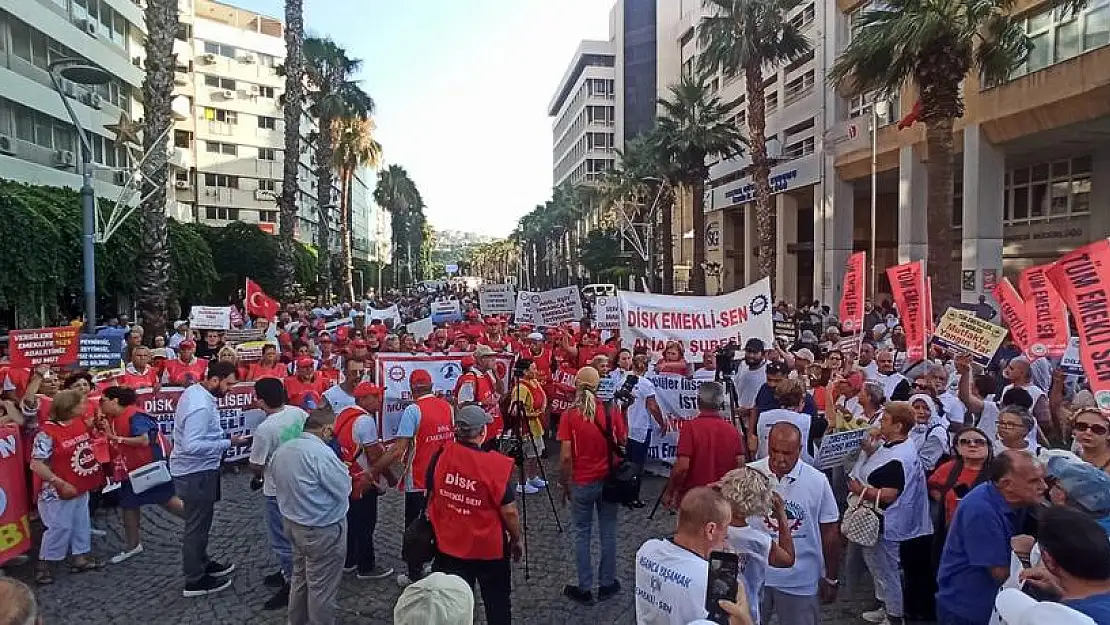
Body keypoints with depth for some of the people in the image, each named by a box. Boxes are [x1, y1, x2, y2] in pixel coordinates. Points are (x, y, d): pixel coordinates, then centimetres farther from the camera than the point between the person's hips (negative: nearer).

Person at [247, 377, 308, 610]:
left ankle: (291, 584, 18)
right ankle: (287, 571, 40)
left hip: (278, 490, -7)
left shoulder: (264, 429, -25)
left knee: (282, 539, 8)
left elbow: (256, 466, -14)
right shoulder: (299, 412, -8)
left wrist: (259, 476, 8)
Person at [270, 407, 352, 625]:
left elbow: (278, 481, 13)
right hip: (322, 530, -9)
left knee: (300, 575, 26)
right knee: (321, 585, 8)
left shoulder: (281, 451, 1)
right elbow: (345, 489, -19)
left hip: (292, 523, 9)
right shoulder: (321, 452, -26)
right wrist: (342, 470, -2)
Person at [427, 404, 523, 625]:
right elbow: (509, 511, -17)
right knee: (497, 602, 19)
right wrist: (517, 540, 1)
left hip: (449, 545, 4)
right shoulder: (497, 465, -23)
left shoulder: (441, 456, -12)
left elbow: (431, 497, 2)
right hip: (489, 548, -3)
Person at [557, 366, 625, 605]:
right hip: (609, 481, 2)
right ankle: (607, 584, 26)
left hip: (582, 483, -2)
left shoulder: (570, 415, -12)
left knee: (582, 535, 11)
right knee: (608, 533, 14)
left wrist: (564, 485, 1)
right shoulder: (611, 411, -6)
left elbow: (566, 456, -13)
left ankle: (585, 589, 19)